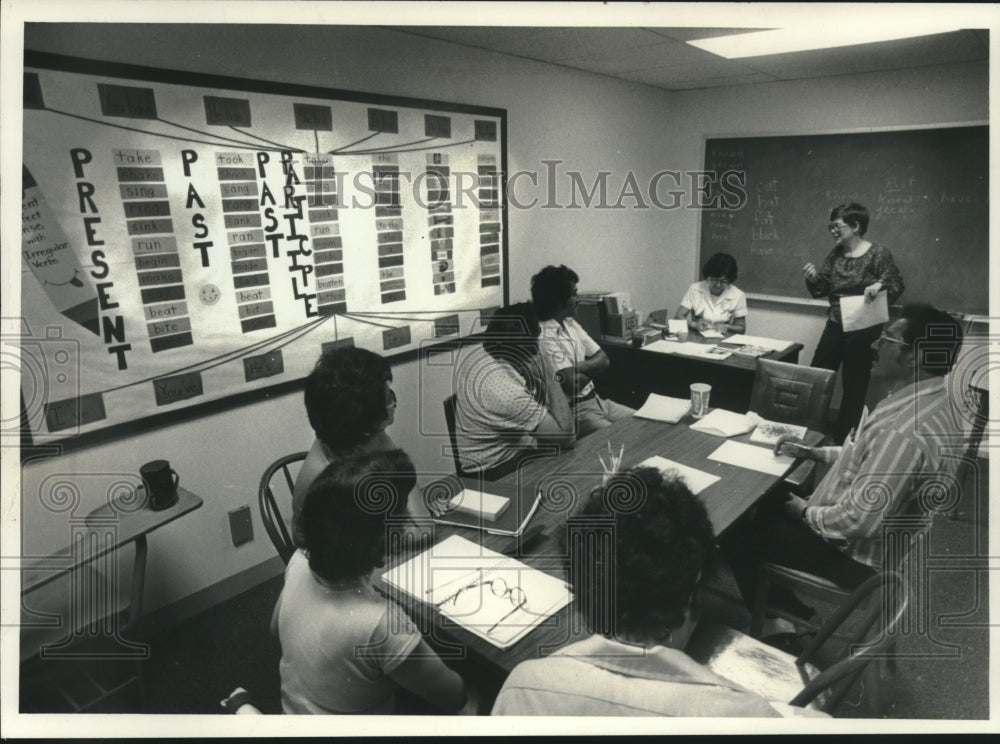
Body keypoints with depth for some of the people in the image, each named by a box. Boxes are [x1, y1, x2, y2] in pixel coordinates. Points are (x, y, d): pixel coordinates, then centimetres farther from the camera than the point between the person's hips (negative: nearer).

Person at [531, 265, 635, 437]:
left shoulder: (570, 323, 10)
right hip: (574, 412, -9)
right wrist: (589, 370, -1)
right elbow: (574, 385, -22)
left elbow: (604, 360, 10)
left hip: (596, 400, 9)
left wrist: (579, 368, -11)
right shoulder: (544, 337, -19)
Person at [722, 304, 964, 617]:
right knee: (768, 504, 21)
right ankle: (793, 612, 31)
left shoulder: (904, 430, -35)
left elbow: (858, 522, -32)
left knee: (737, 532, 3)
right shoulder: (936, 401, -2)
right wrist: (813, 452, 9)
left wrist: (805, 512, -14)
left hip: (860, 554, -9)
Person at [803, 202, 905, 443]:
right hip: (835, 325, 5)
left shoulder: (877, 253, -9)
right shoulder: (835, 254, 6)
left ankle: (843, 437, 17)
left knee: (855, 385, 5)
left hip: (864, 329, -5)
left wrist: (880, 285, -31)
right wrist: (813, 278, -14)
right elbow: (823, 289, 7)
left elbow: (898, 284, -10)